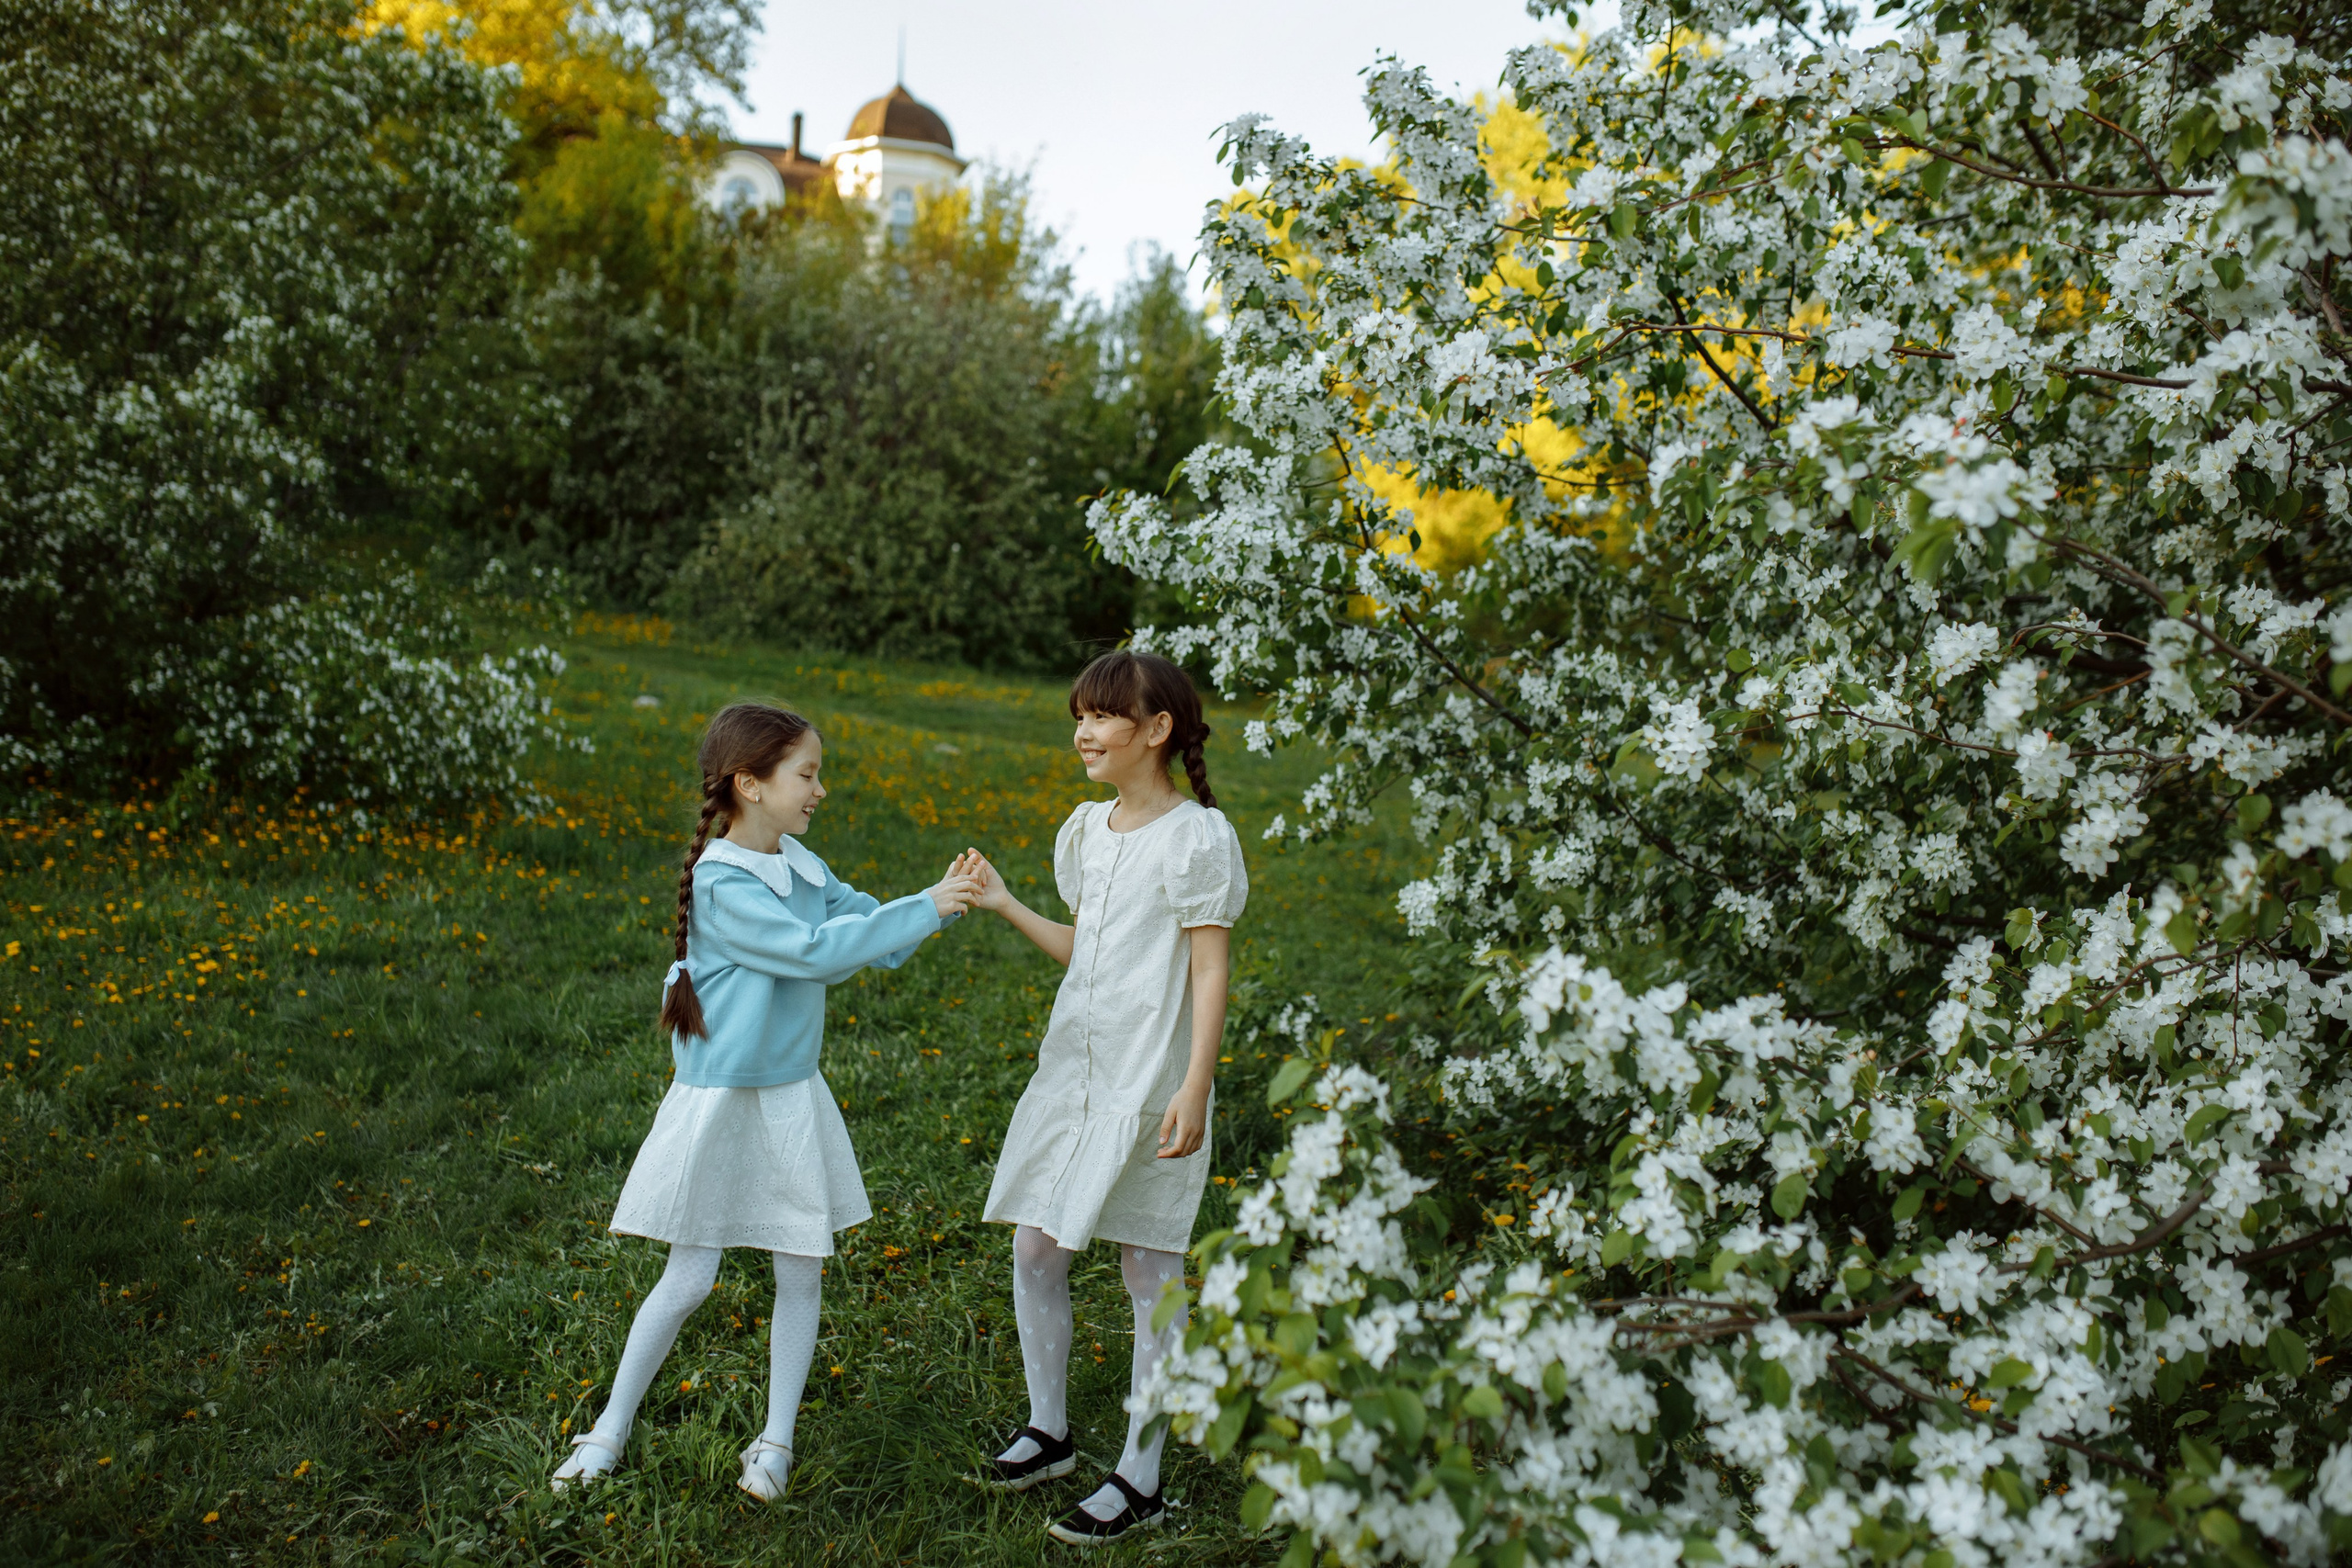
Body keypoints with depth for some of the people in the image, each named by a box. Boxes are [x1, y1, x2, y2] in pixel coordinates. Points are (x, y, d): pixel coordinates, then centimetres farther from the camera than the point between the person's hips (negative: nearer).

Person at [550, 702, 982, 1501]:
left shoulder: (801, 867, 3)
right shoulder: (721, 883, -21)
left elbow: (864, 927, 6)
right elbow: (815, 952, -26)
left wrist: (940, 899, -11)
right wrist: (925, 909, -23)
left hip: (793, 1101, 7)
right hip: (719, 1104, -6)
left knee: (802, 1271, 9)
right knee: (688, 1279, 4)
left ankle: (776, 1439, 25)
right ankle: (611, 1427, 26)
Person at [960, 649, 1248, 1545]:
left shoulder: (1198, 838, -10)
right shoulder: (1088, 829, 11)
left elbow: (1211, 971, -13)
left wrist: (1195, 1087, -19)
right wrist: (1002, 905, 12)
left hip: (1150, 1084, -7)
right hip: (1072, 1067, 8)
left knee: (1151, 1274, 2)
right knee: (1033, 1247, 11)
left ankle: (1141, 1479, 15)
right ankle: (1049, 1431, 32)